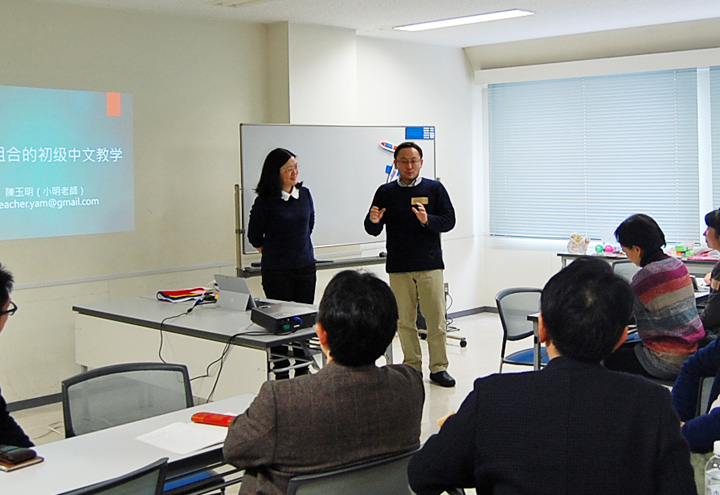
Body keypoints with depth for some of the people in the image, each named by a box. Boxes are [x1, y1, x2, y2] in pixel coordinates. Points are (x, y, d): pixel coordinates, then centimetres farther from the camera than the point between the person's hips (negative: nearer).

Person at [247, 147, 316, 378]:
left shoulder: (305, 194, 3)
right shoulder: (265, 201, -11)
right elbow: (254, 236, 0)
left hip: (305, 266, 5)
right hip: (276, 271, -4)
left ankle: (303, 373, 21)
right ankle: (281, 374, 13)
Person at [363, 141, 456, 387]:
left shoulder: (434, 189, 4)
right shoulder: (385, 192, 7)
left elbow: (449, 220, -2)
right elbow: (372, 230, 7)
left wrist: (427, 220, -20)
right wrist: (373, 221, -16)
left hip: (430, 265, -1)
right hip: (398, 266, 1)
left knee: (436, 319, -1)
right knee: (405, 321, 7)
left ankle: (438, 367, 11)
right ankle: (412, 367, 18)